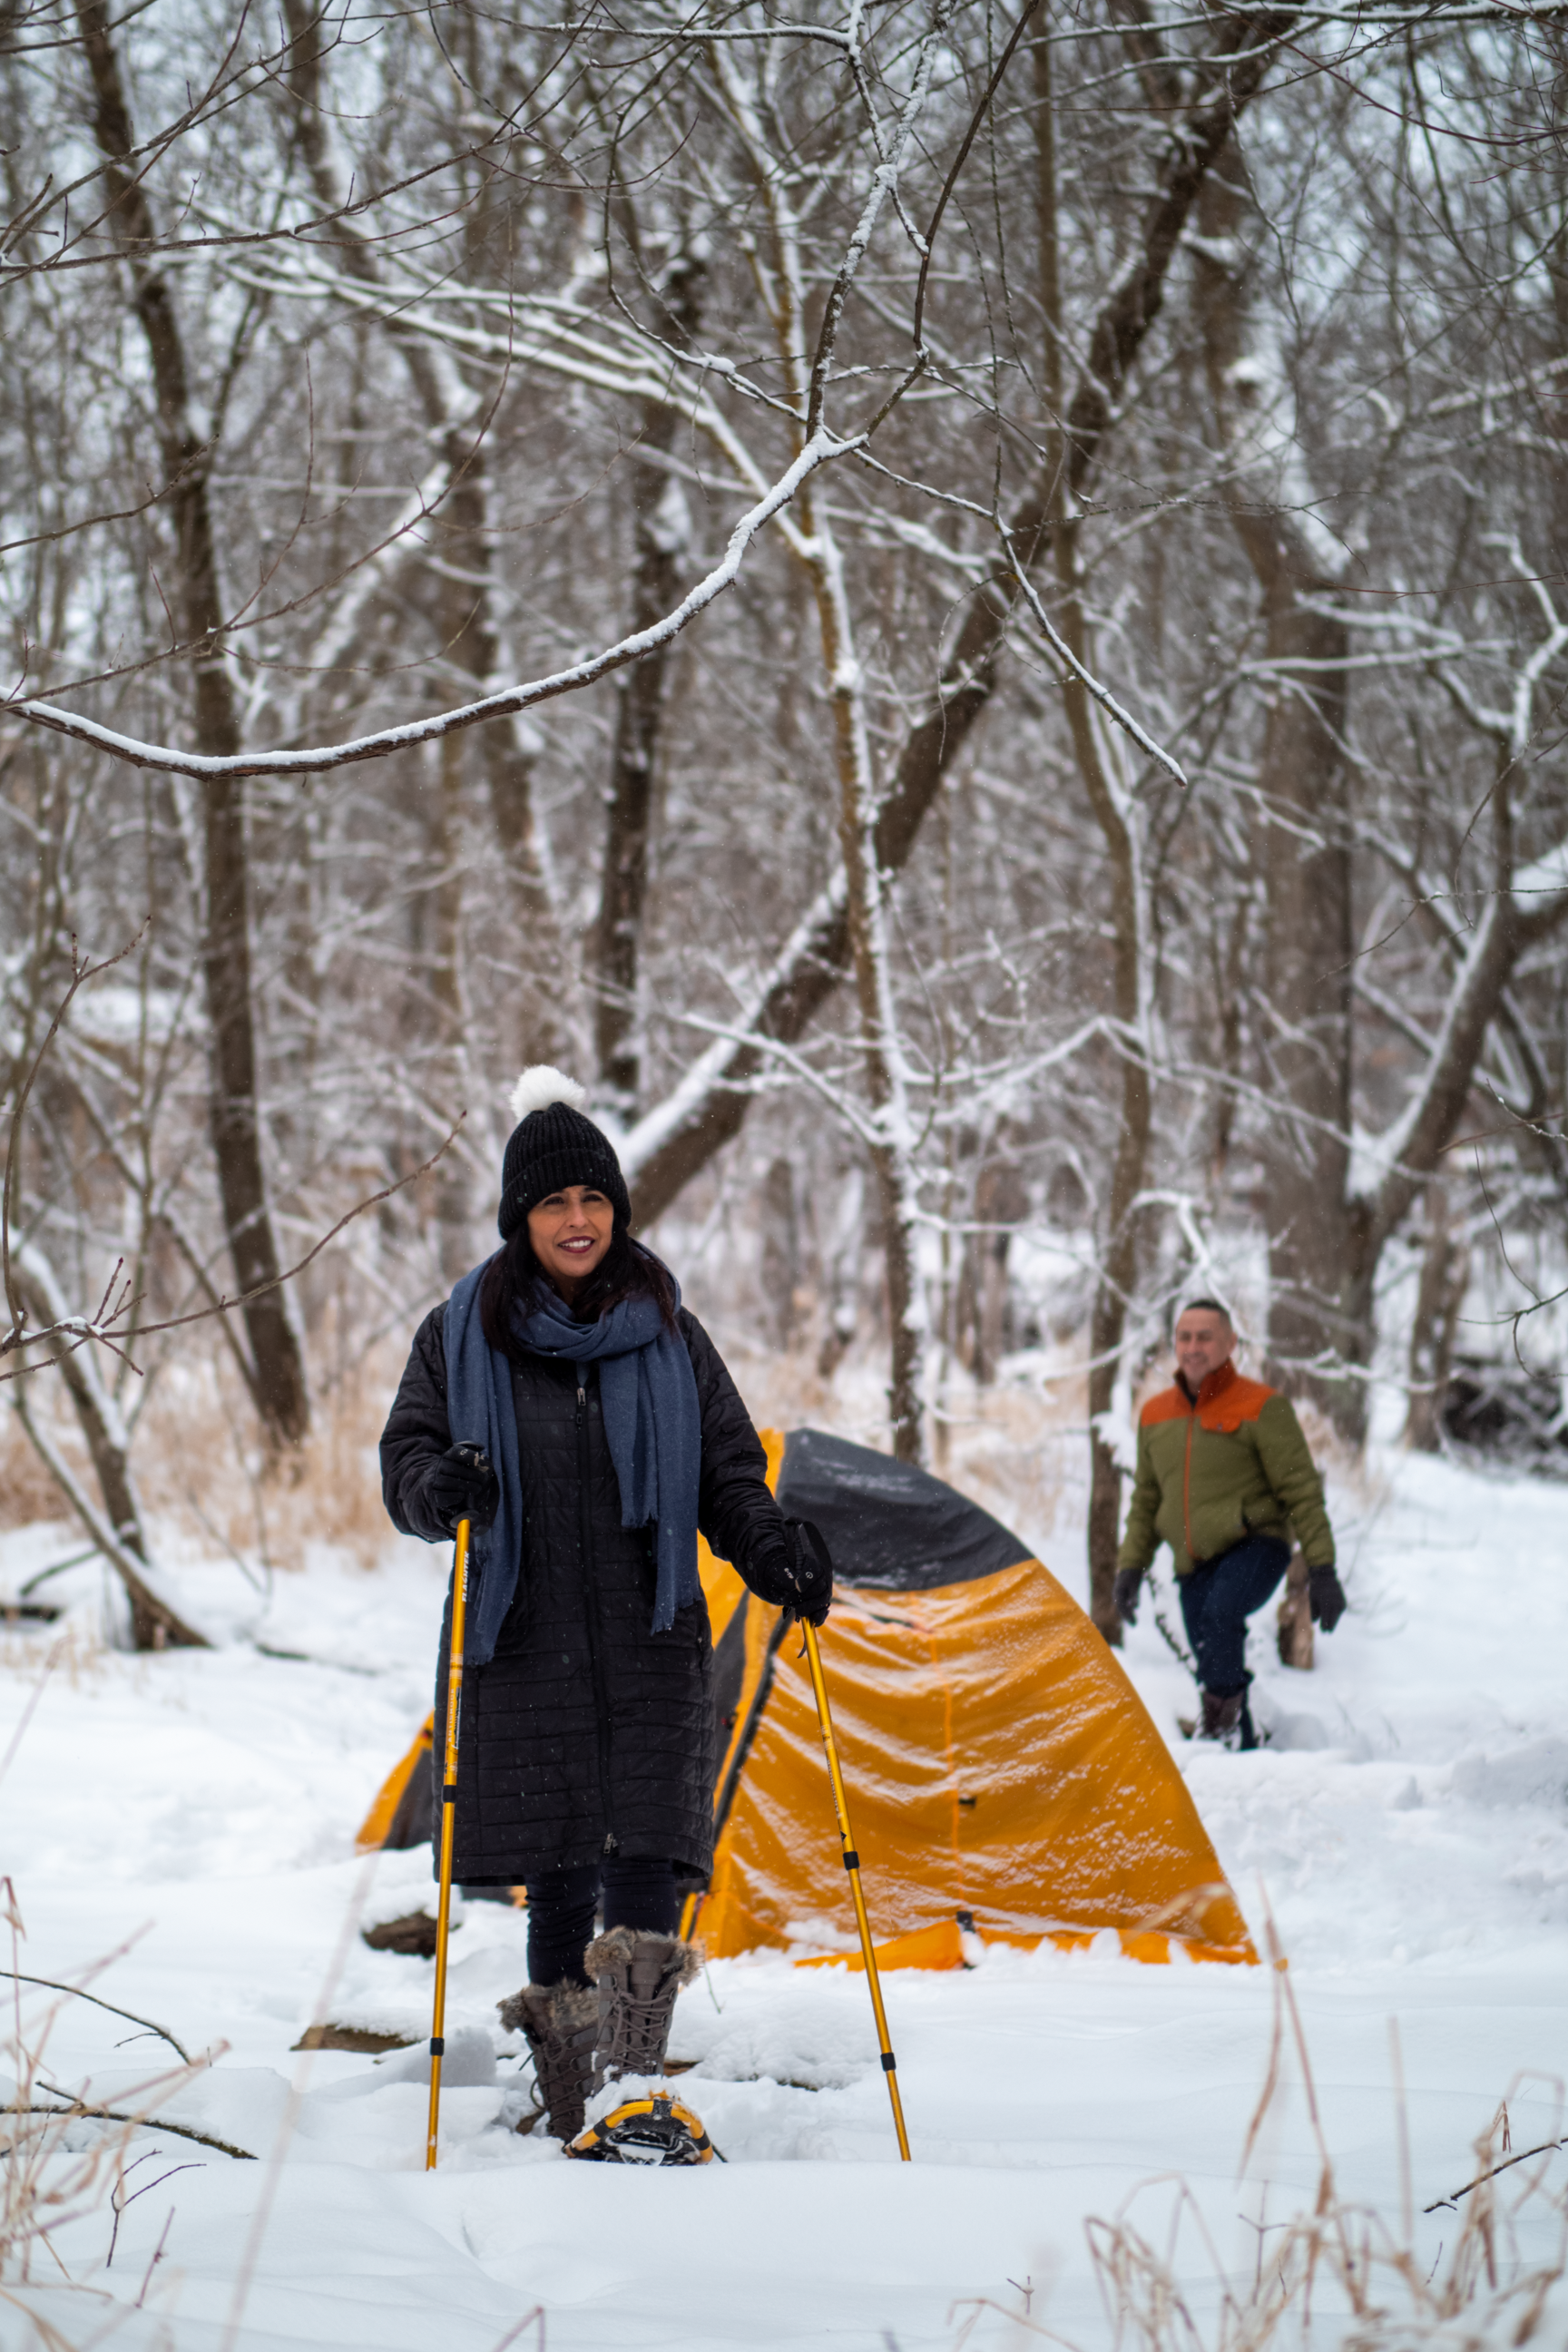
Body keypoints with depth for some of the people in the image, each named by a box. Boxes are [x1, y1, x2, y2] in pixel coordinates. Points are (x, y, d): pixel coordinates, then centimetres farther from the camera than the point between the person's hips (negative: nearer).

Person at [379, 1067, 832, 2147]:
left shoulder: (668, 1332, 9)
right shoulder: (462, 1335, 7)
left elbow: (729, 1470, 12)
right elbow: (405, 1457, 8)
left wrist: (776, 1550, -7)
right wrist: (440, 1485, -15)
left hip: (653, 1639, 0)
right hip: (523, 1642, 0)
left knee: (649, 1852, -15)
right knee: (556, 1870, 0)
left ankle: (635, 2080, -16)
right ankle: (566, 2094, 11)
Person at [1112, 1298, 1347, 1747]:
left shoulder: (1261, 1407, -7)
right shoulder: (1155, 1415, 10)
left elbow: (1301, 1491, -6)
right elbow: (1146, 1500, 21)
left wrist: (1321, 1569, -11)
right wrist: (1131, 1566, 12)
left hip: (1255, 1546, -6)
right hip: (1194, 1565, 6)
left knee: (1219, 1612, -34)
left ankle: (1223, 1722, -25)